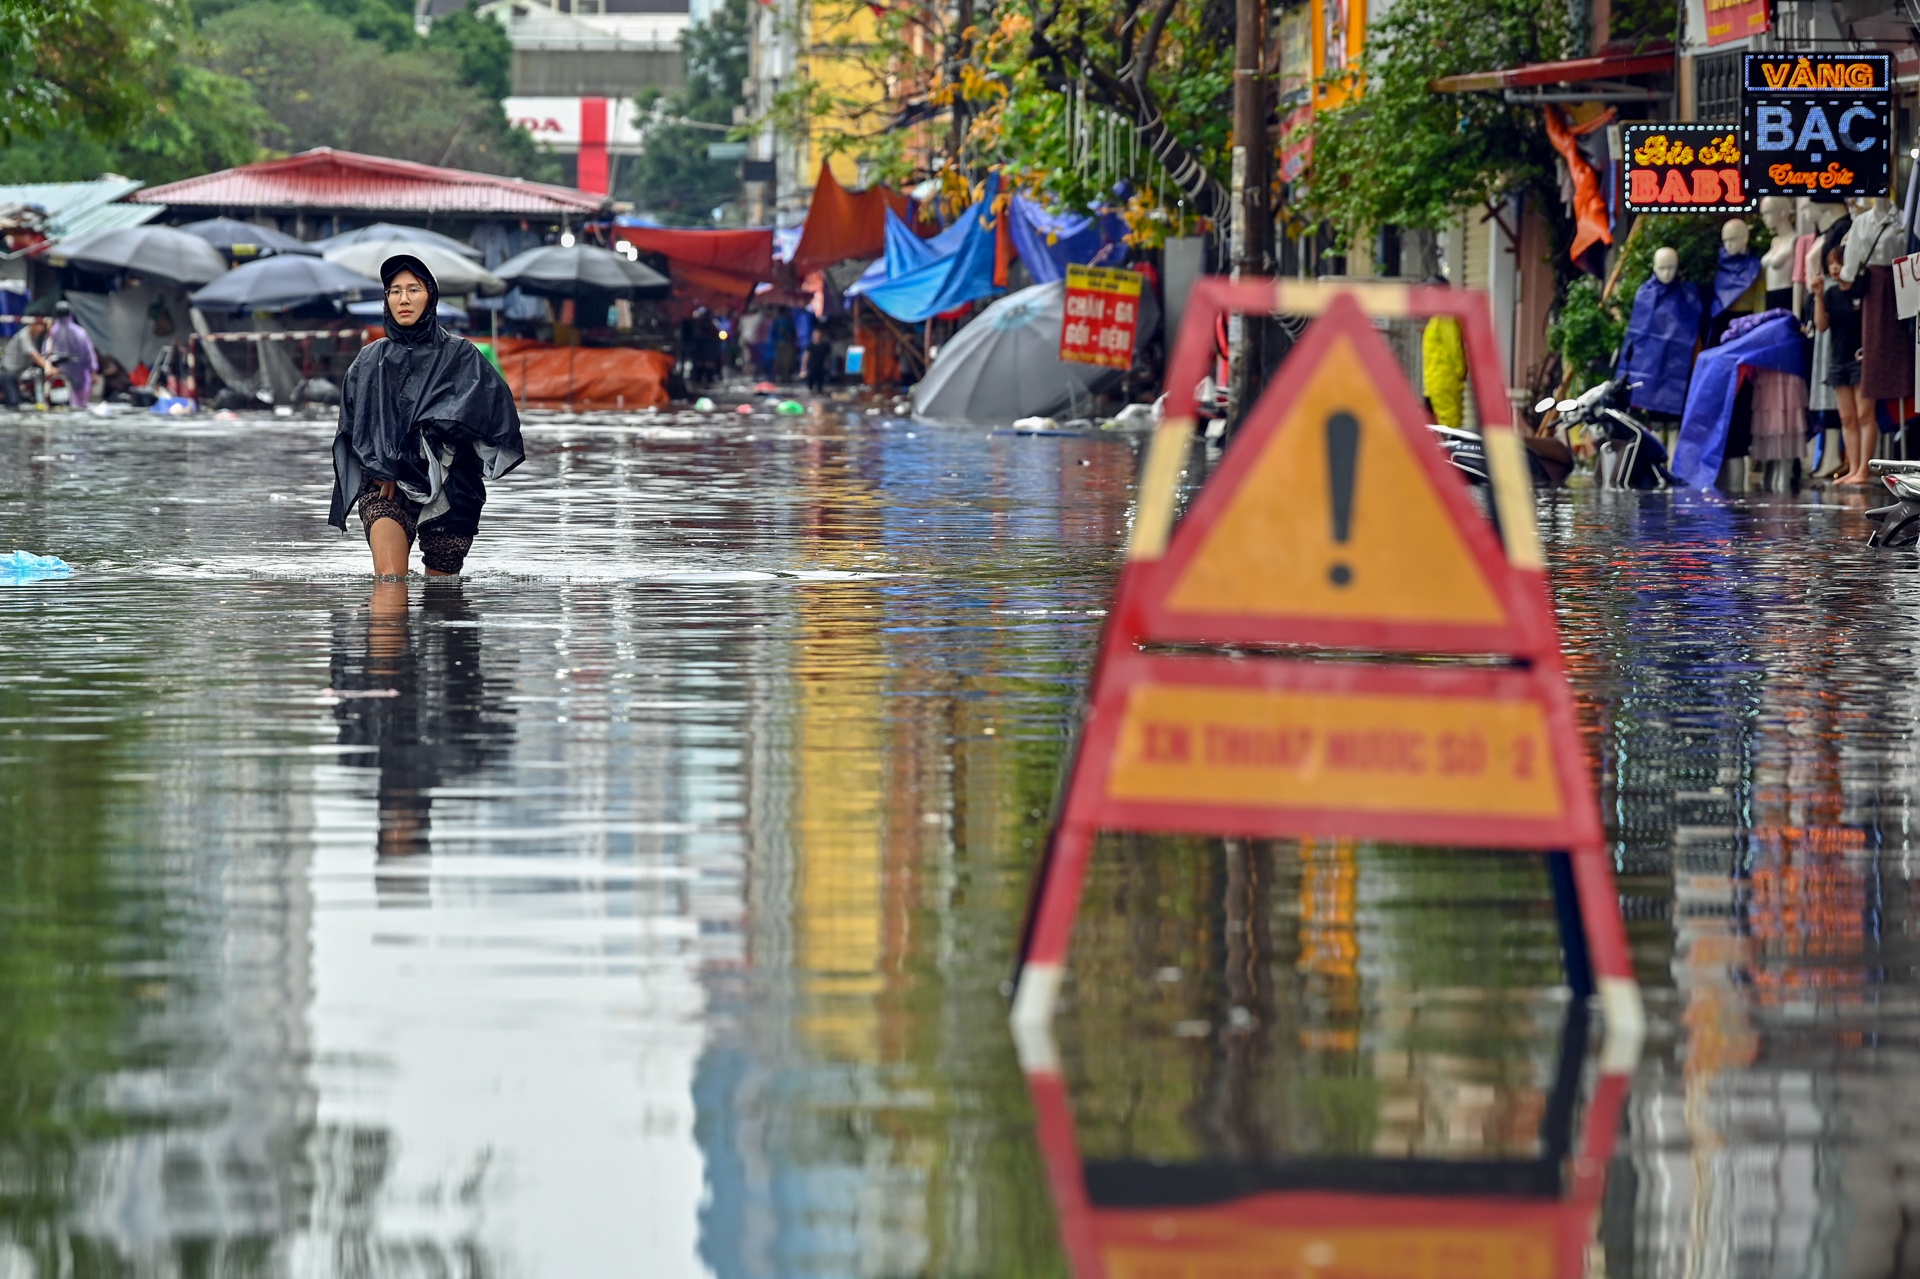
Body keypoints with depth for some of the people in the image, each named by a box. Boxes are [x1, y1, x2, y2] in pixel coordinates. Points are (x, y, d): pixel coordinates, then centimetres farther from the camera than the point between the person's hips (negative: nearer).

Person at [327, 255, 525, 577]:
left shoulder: (459, 356, 5)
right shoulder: (370, 360, 13)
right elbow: (353, 426, 9)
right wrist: (383, 469, -9)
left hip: (447, 488, -1)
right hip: (383, 487, 1)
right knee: (390, 578, -21)